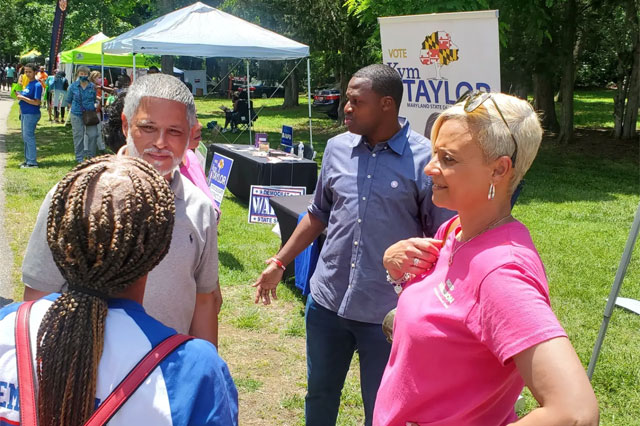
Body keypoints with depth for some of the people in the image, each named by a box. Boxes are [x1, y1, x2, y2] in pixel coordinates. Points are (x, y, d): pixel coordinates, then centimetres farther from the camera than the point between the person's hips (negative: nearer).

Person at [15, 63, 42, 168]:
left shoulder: (37, 85, -14)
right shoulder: (28, 84, 14)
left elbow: (37, 102, -21)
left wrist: (23, 98, -18)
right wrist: (19, 95, 5)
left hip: (31, 114, -10)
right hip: (24, 113, 10)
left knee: (28, 137, -7)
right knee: (25, 137, 14)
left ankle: (32, 162, -3)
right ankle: (28, 160, 23)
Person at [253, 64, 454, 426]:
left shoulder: (424, 159, -12)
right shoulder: (337, 148, 3)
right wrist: (280, 263, 14)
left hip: (388, 311, -4)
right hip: (327, 301, 5)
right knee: (319, 395, 21)